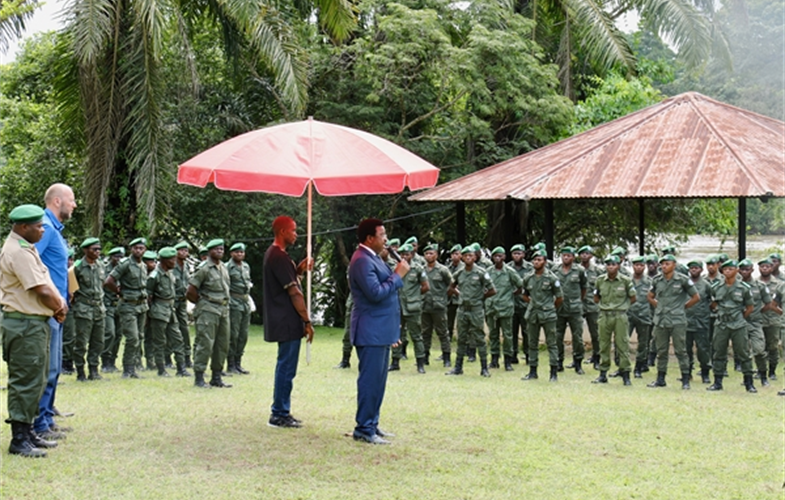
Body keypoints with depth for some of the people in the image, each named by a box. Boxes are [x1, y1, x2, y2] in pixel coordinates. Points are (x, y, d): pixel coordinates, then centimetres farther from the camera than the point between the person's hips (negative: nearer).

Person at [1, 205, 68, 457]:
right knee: (25, 381, -7)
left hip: (35, 323, 11)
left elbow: (47, 284, 16)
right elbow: (42, 291, -20)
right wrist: (59, 307, -2)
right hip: (25, 325, -11)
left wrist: (59, 304, -1)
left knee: (36, 379, 16)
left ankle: (28, 432, 24)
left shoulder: (26, 249, 16)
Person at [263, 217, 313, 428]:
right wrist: (307, 321, -15)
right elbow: (294, 292, -18)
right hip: (288, 322, -11)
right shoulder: (279, 257, -17)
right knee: (287, 367, -5)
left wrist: (299, 270, 5)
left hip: (282, 321, 11)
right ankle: (280, 415, 0)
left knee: (285, 366, 15)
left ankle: (280, 412, 21)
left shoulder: (273, 254, 15)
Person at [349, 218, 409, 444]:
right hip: (371, 331, -10)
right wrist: (398, 275, -16)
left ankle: (372, 424, 21)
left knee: (378, 380, 14)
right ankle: (363, 429, -1)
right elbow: (376, 293, -25)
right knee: (370, 380, -6)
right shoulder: (362, 260, -17)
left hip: (381, 331, 10)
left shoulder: (372, 258, 16)